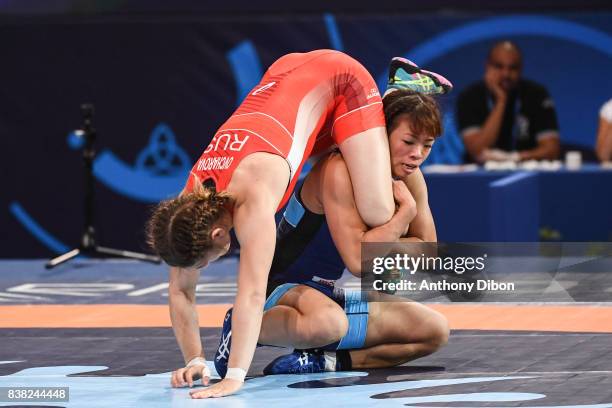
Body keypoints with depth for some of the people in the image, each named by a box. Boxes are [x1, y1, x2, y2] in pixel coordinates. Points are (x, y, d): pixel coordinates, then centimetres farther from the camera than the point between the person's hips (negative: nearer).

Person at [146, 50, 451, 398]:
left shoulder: (252, 201, -40)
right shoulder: (187, 208, -18)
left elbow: (253, 295, -44)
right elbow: (180, 292, -9)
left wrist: (234, 378, -48)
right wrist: (195, 360, -20)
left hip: (341, 80, -7)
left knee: (377, 213, -13)